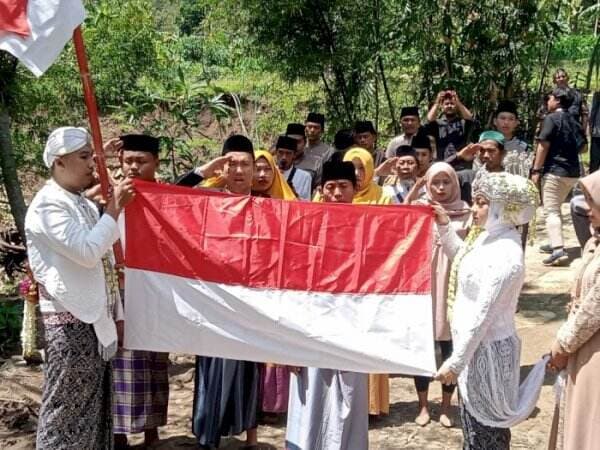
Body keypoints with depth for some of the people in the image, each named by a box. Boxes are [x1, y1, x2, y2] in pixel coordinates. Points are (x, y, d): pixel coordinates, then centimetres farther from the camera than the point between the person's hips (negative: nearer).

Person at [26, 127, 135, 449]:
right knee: (67, 407, -1)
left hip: (95, 318, 8)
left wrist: (116, 313, 17)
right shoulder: (48, 204, -12)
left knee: (94, 402, 14)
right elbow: (87, 252, -23)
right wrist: (114, 208, -15)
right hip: (71, 320, -8)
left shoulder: (84, 204, 14)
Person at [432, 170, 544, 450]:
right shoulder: (489, 237, 2)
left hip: (486, 350, -9)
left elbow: (483, 315, -26)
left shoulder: (504, 256, -27)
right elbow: (462, 258, 24)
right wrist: (444, 227, 9)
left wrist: (455, 362, -21)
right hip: (476, 345, 9)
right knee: (474, 422, 22)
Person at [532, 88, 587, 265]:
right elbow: (582, 145, 15)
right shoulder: (573, 121, 13)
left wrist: (536, 170, -13)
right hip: (572, 172, 7)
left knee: (551, 211, -9)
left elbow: (544, 145, -14)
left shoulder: (551, 118, -8)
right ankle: (555, 243, 28)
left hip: (554, 170, -7)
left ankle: (558, 250, -23)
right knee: (557, 208, 22)